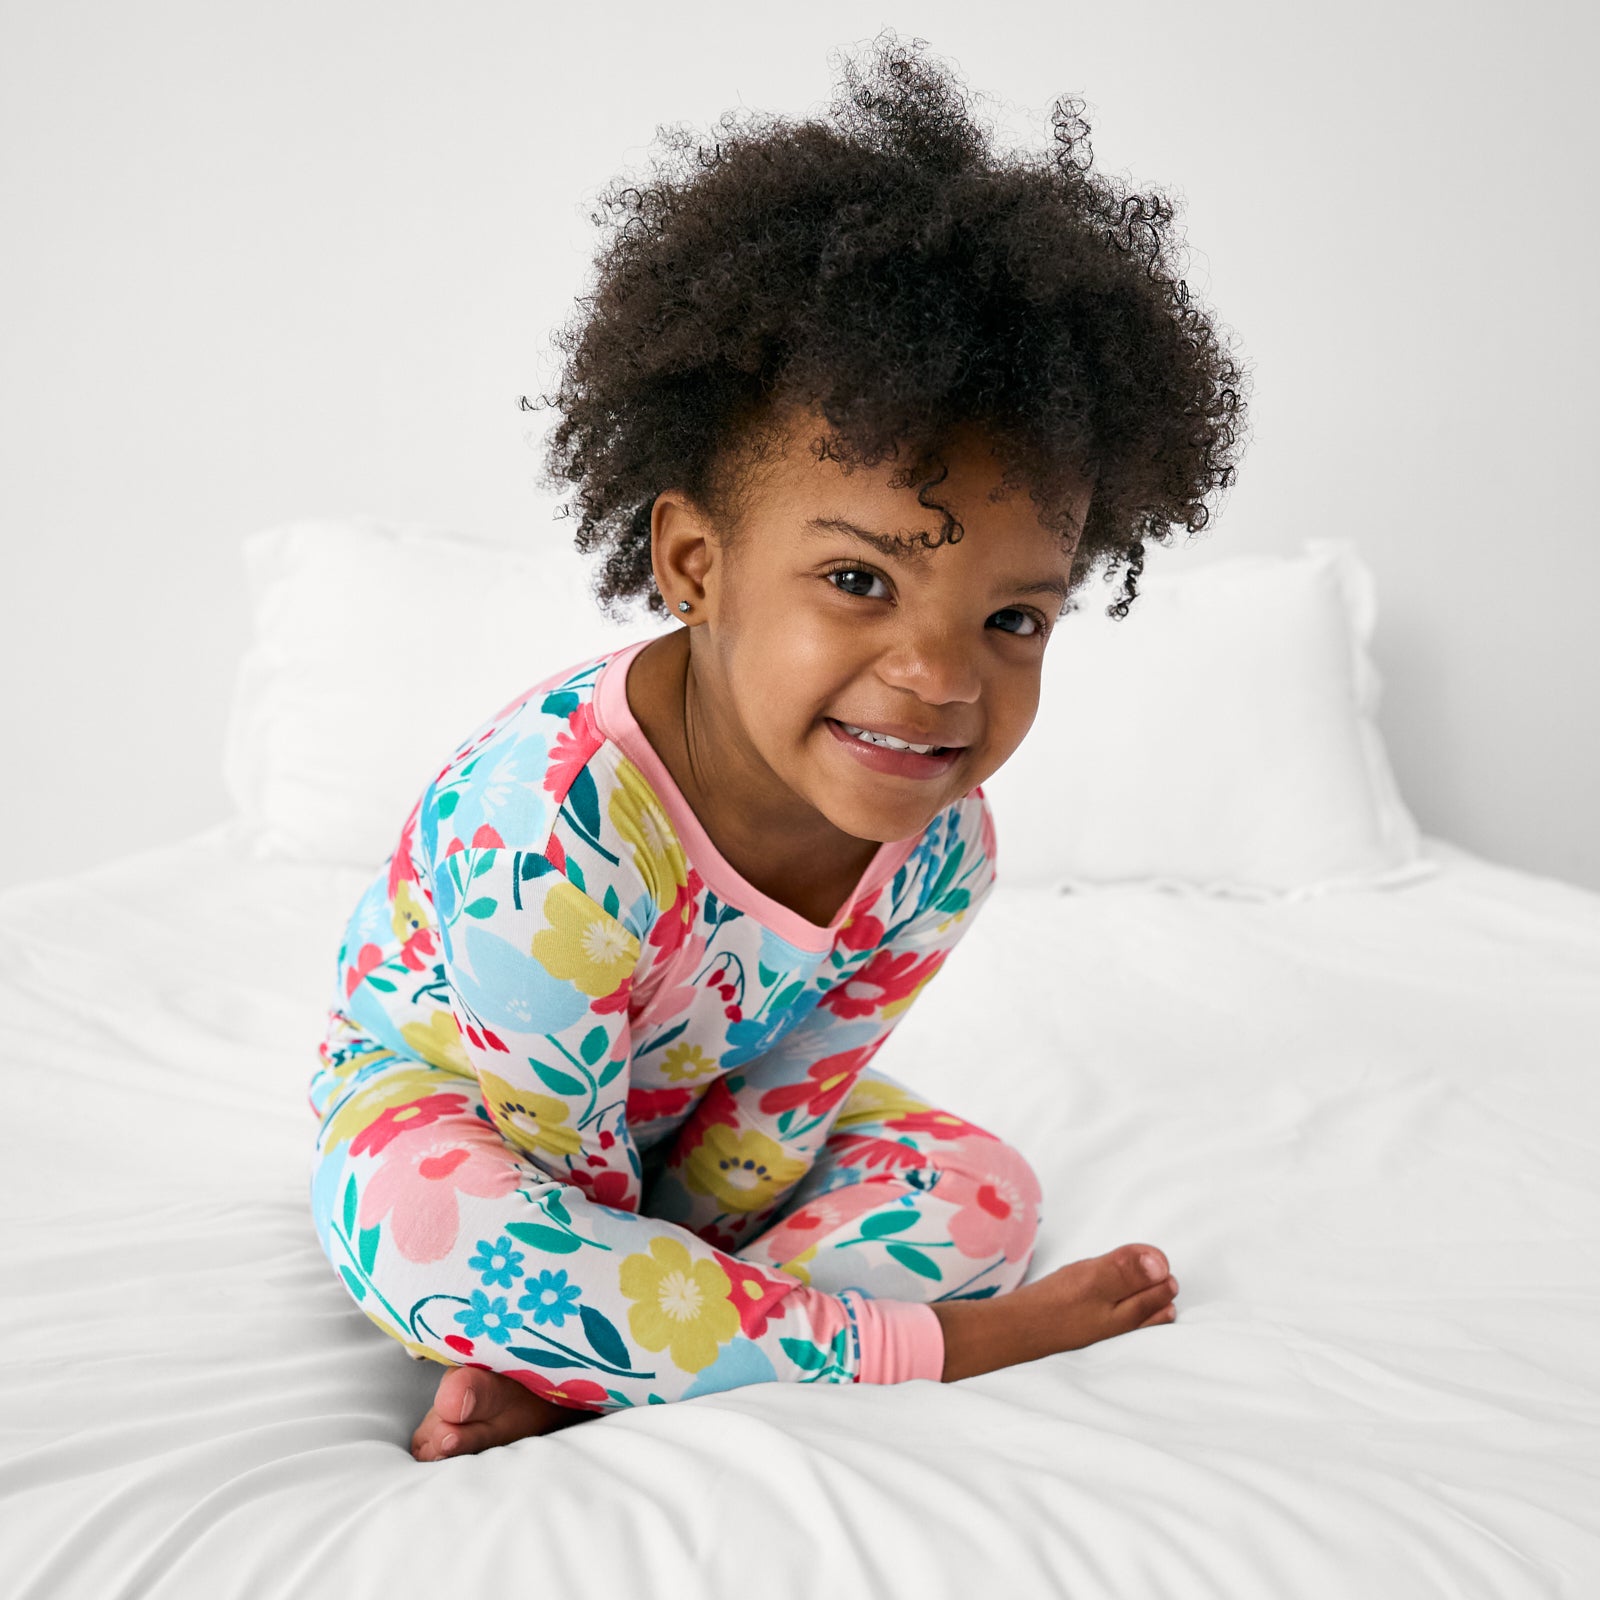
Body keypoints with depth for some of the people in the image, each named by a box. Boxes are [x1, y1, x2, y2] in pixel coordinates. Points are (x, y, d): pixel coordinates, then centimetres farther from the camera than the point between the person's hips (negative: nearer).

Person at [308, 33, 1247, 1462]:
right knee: (417, 1220, -38)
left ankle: (547, 1370, -20)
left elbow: (770, 1123, -12)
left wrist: (618, 1322, -17)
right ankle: (926, 1344, -26)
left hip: (697, 1101, 5)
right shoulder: (553, 824, -41)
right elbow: (554, 1167, -31)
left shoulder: (942, 851, -22)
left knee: (981, 1195, -10)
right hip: (454, 1081, -5)